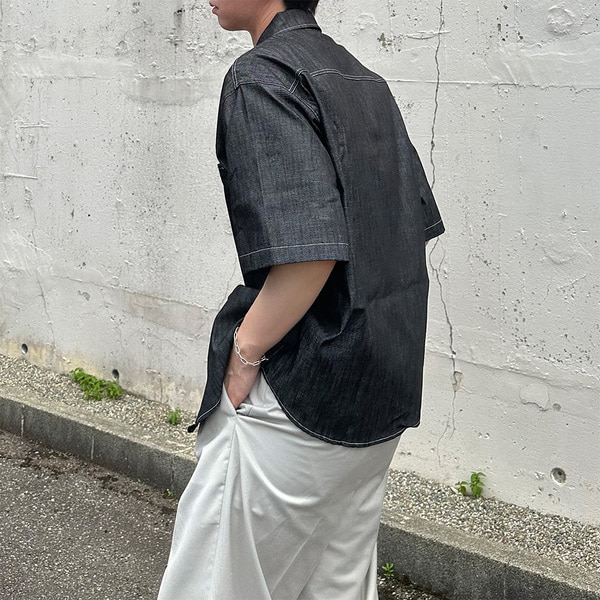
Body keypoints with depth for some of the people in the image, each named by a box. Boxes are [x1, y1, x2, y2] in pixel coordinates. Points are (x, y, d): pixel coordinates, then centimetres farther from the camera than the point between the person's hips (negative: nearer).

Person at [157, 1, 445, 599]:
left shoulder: (261, 77, -15)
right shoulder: (364, 81, 12)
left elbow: (310, 251, -27)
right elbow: (420, 224, 14)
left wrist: (244, 354, -14)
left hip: (301, 394, -9)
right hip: (385, 391, 9)